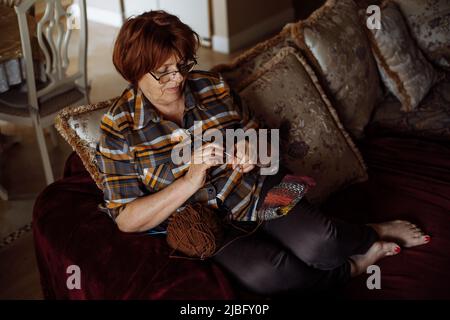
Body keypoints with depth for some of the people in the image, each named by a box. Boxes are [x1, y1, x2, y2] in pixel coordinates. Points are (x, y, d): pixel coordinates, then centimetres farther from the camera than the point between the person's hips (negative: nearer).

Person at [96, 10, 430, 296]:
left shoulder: (212, 86, -4)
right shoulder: (119, 128, -12)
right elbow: (126, 220, -14)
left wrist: (250, 150, -14)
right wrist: (191, 181, -26)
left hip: (257, 188, 3)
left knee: (317, 245, -23)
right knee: (263, 272, -32)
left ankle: (371, 234, 12)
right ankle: (350, 269, -5)